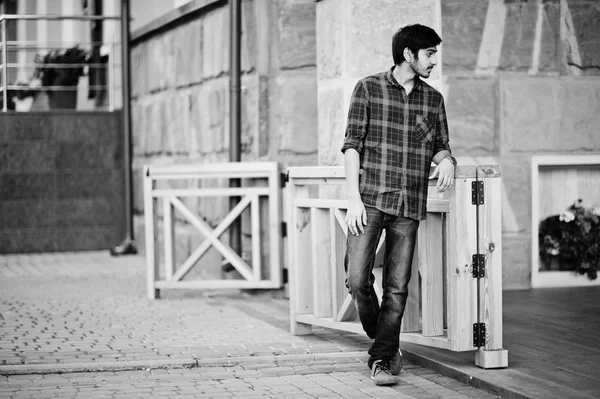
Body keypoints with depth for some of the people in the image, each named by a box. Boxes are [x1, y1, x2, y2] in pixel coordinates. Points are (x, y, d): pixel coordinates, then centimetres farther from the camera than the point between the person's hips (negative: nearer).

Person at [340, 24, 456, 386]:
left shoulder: (433, 99, 11)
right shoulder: (368, 89, 1)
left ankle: (382, 361, 10)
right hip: (371, 198, -3)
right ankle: (385, 341, 13)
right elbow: (352, 145, -1)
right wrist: (354, 198, -9)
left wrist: (447, 160, -7)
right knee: (357, 279, -11)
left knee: (397, 287, 1)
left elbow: (440, 146, 19)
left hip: (410, 205, 3)